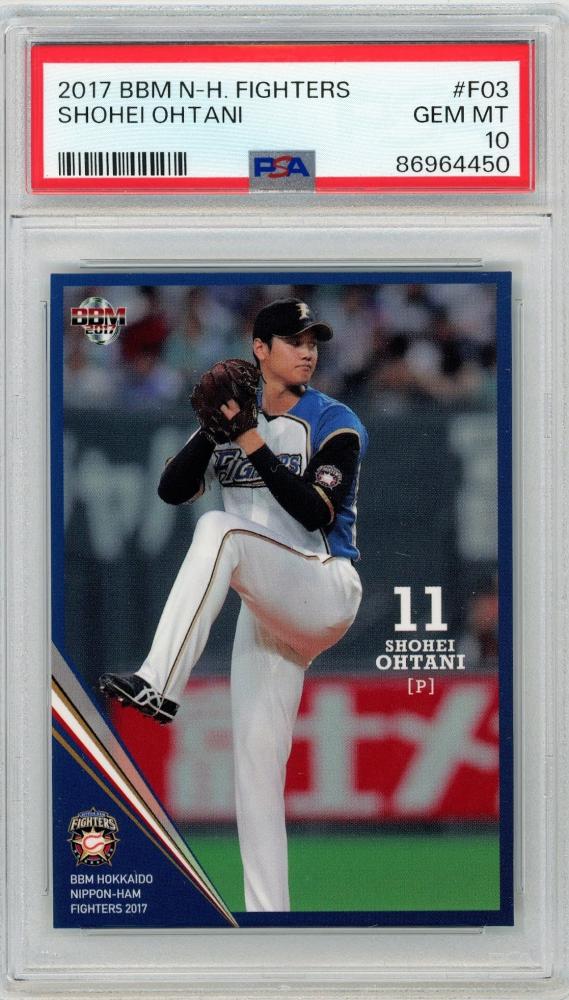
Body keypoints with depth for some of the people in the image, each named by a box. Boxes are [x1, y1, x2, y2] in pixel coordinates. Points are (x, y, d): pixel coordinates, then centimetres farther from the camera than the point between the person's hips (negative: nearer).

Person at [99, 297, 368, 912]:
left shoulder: (334, 424, -2)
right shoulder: (234, 418, 13)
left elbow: (317, 512, -16)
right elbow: (172, 490, 1)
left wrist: (255, 446, -20)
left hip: (325, 590, -6)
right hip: (266, 604, 6)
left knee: (221, 530, -32)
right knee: (255, 753, 0)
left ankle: (158, 685, -42)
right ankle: (266, 911, 1)